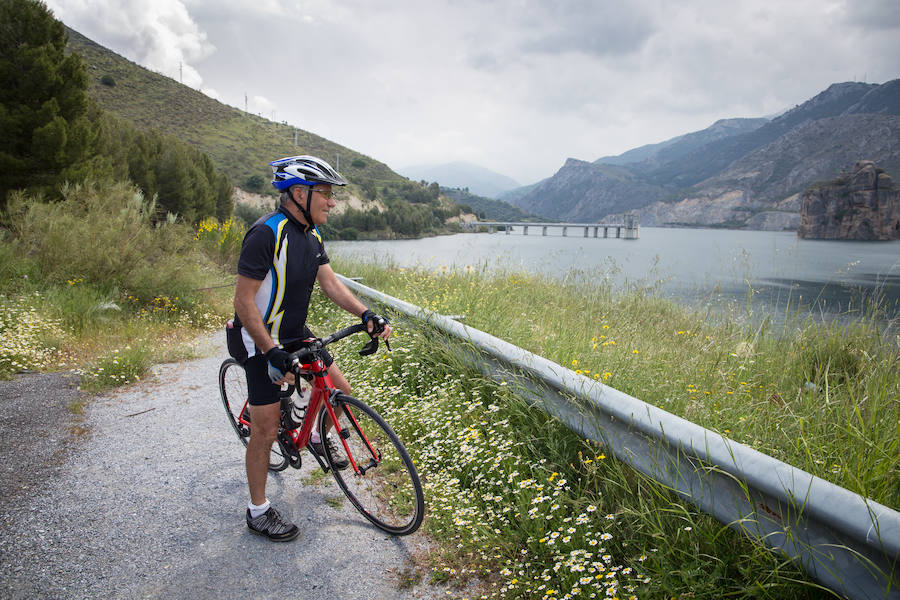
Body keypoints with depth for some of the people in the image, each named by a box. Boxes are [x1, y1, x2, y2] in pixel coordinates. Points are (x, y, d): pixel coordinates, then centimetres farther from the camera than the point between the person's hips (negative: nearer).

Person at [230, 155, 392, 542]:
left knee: (340, 391, 7)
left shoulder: (312, 236, 3)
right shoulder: (266, 234, -25)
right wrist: (273, 353, -29)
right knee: (266, 429, -2)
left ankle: (318, 437, 39)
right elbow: (244, 302, -25)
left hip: (296, 334, 8)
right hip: (263, 341, -7)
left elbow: (331, 283, -1)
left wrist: (366, 315, -16)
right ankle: (258, 512, 15)